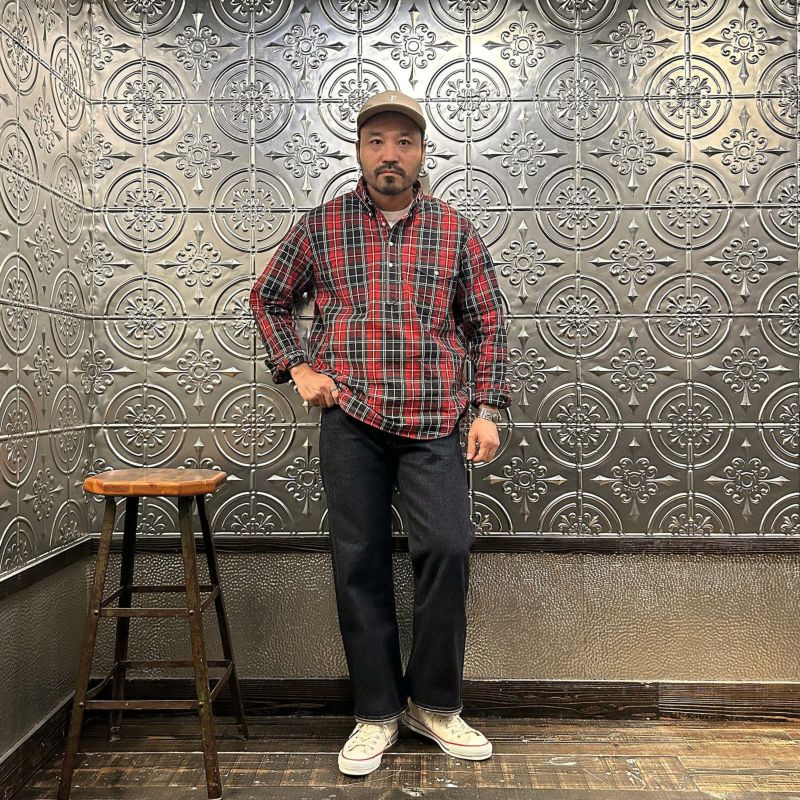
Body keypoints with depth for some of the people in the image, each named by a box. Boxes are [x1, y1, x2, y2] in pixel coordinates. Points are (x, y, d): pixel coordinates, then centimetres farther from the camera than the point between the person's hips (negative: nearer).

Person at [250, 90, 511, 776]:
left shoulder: (454, 230, 9)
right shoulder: (321, 226, 8)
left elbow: (488, 324, 11)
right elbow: (269, 298, 19)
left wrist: (488, 410, 2)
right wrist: (297, 368, 5)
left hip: (434, 421, 0)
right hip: (350, 418, 1)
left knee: (448, 547, -11)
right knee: (360, 561, 3)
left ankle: (434, 702, 12)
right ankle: (377, 713, 19)